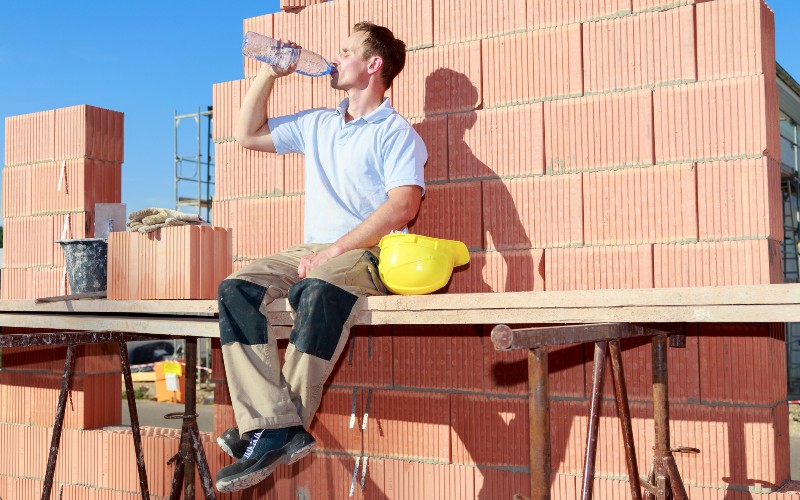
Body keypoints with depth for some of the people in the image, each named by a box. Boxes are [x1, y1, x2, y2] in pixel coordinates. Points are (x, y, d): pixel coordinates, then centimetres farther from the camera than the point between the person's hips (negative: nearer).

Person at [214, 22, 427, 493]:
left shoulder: (396, 133, 0)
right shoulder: (316, 125, 23)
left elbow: (403, 206, -15)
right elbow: (248, 134, 30)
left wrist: (334, 250, -20)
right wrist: (269, 73, 21)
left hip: (368, 254, -6)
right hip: (314, 252, 6)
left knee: (318, 291, -39)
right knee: (237, 290, -21)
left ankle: (273, 426, -30)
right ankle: (278, 428, -32)